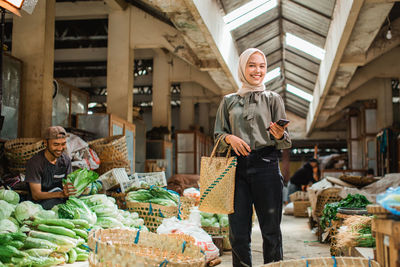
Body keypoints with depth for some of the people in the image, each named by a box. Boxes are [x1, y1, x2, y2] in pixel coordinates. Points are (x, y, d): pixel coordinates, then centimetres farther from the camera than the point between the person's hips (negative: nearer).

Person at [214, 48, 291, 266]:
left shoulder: (273, 99, 10)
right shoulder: (229, 101, 15)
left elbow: (285, 143, 7)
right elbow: (218, 134, 15)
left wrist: (280, 135, -16)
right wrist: (230, 138, -6)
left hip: (266, 166, -1)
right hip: (237, 167, 2)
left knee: (271, 230, -1)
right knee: (238, 233, 0)